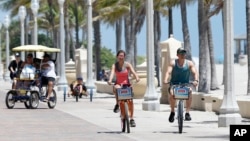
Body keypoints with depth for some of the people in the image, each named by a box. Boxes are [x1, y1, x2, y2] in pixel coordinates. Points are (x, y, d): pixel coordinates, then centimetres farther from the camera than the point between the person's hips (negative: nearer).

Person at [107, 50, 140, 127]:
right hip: (118, 84, 0)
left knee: (130, 101, -13)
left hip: (126, 84, 0)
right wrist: (110, 80, -40)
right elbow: (112, 73, -20)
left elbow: (133, 71, -19)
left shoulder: (127, 64, -4)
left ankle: (131, 119, -2)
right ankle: (117, 104, -20)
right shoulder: (114, 65, -2)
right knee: (116, 88, -38)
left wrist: (136, 77, -41)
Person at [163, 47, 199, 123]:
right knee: (172, 93, -33)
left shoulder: (189, 63, 0)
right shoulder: (173, 63, -1)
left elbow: (195, 72, -10)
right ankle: (172, 112, -8)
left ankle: (187, 112, -27)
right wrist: (166, 80, -33)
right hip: (174, 84, 0)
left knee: (189, 91, -33)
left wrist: (196, 80, -31)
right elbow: (168, 72, -13)